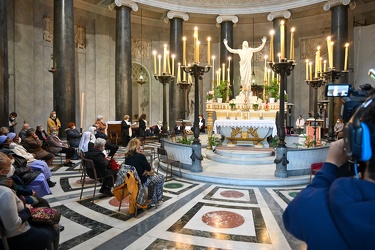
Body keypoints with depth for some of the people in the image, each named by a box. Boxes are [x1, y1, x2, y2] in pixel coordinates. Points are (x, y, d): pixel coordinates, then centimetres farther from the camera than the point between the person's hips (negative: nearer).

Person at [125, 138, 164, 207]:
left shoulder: (127, 157, -2)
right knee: (161, 178, 16)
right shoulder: (140, 156, -23)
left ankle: (150, 198, 39)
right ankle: (157, 200, 27)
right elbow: (149, 169, -10)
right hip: (141, 182, -8)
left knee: (153, 176, 32)